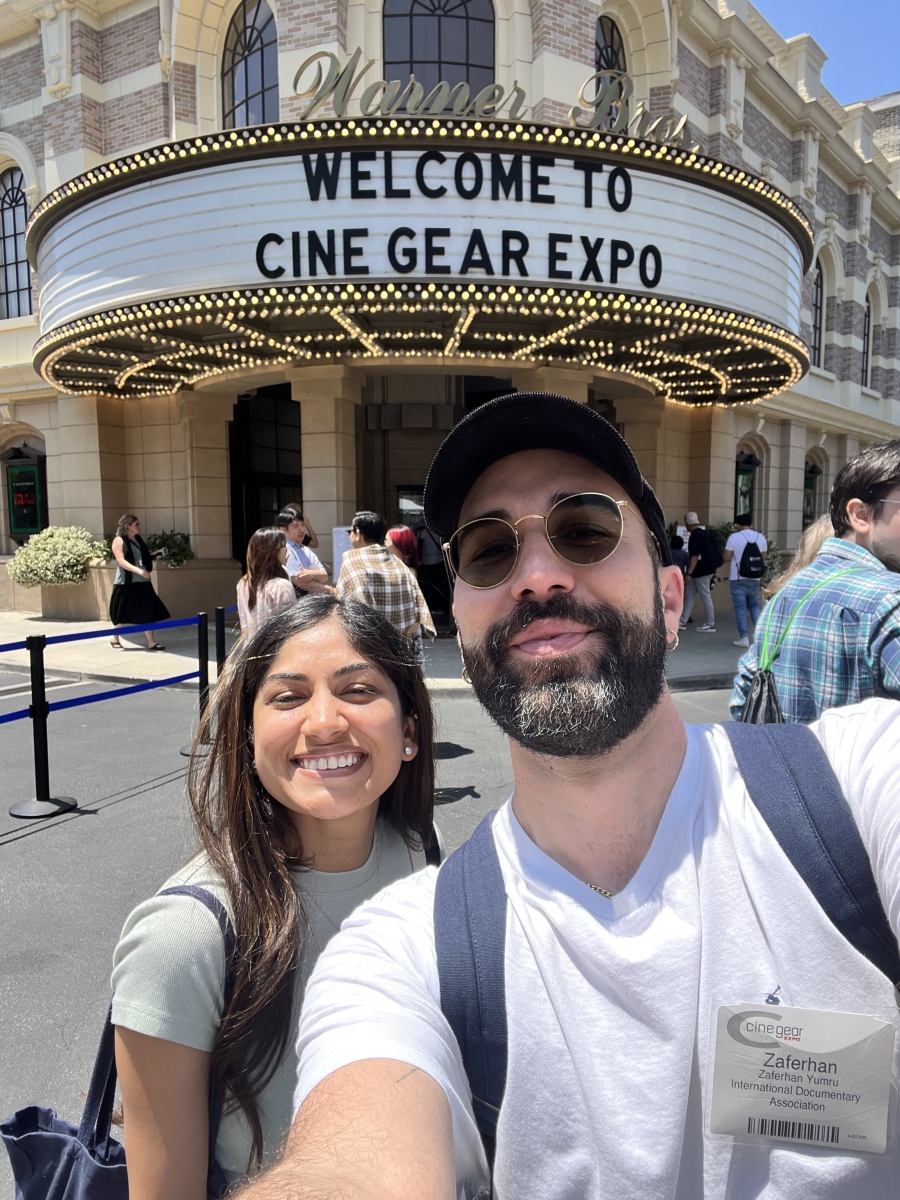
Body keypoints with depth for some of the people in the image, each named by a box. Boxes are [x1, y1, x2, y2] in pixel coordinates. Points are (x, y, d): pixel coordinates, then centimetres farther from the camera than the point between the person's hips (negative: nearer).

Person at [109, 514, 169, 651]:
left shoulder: (139, 539, 12)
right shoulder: (119, 540, -8)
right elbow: (121, 561, -19)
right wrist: (139, 571, -28)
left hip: (142, 582, 5)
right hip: (126, 583, -5)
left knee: (147, 612, -1)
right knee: (122, 614, 8)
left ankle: (151, 642, -1)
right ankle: (115, 639, 28)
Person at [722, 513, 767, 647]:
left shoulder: (734, 537, -9)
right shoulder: (760, 537, 4)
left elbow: (726, 558, -8)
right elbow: (763, 558, 11)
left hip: (738, 579, -4)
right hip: (754, 579, 4)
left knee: (740, 608, 0)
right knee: (754, 606, 18)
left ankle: (744, 638, -1)